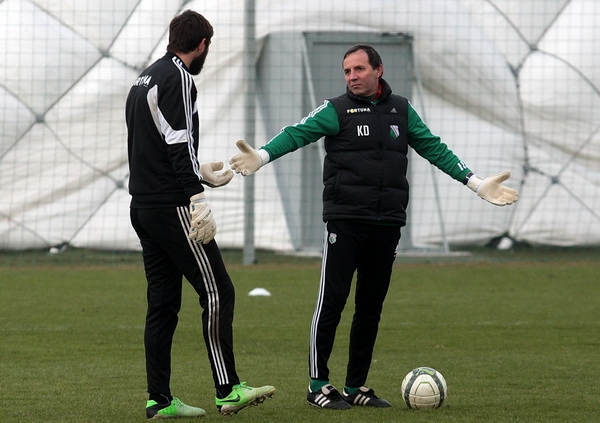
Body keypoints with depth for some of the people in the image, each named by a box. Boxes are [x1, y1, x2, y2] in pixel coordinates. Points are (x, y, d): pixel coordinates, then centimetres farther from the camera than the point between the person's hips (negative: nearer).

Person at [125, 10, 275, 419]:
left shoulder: (145, 79, 19)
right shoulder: (178, 78, -10)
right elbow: (179, 144, -20)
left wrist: (199, 172, 36)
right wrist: (198, 197, -24)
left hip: (144, 207, 9)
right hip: (173, 206, -9)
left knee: (163, 303, 9)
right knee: (217, 292, -7)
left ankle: (160, 400, 7)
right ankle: (228, 390, -11)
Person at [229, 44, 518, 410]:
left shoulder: (401, 110, 12)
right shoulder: (337, 110, 0)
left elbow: (434, 148, 19)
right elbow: (299, 133, -13)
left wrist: (476, 183, 17)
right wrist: (262, 156, -31)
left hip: (387, 224, 4)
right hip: (345, 221, -4)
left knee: (371, 307, 8)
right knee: (332, 301, -6)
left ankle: (357, 386, 17)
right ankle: (318, 384, 1)